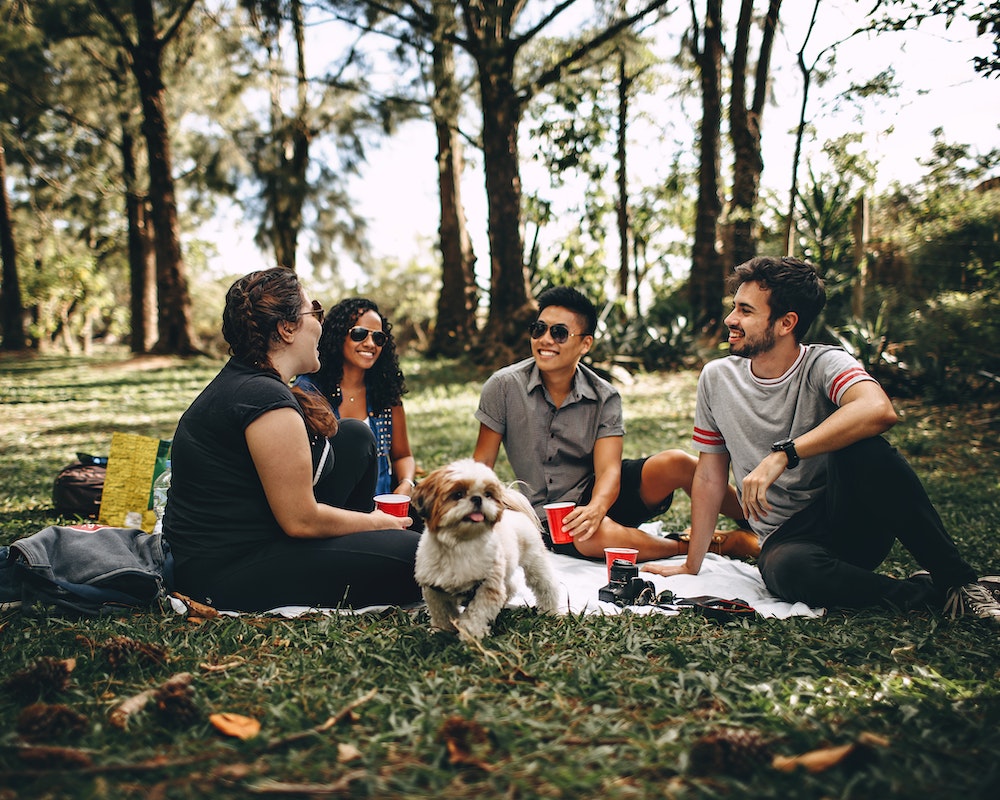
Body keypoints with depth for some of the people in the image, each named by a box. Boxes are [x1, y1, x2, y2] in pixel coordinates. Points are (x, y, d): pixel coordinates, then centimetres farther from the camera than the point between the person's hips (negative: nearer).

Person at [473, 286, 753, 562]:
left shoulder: (604, 398, -6)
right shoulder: (504, 386, -9)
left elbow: (608, 470, -16)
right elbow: (483, 462, -3)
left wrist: (596, 508, -38)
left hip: (599, 495, 2)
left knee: (675, 463, -24)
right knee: (596, 536, -37)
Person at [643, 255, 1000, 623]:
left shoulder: (824, 364, -9)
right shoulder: (717, 378, 2)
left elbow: (878, 411, -33)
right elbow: (710, 474, 8)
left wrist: (782, 455, -36)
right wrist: (692, 565, 8)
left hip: (855, 524, -1)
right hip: (785, 538, 2)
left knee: (862, 448, -32)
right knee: (788, 570, -35)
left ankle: (955, 579, -16)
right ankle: (927, 592, -12)